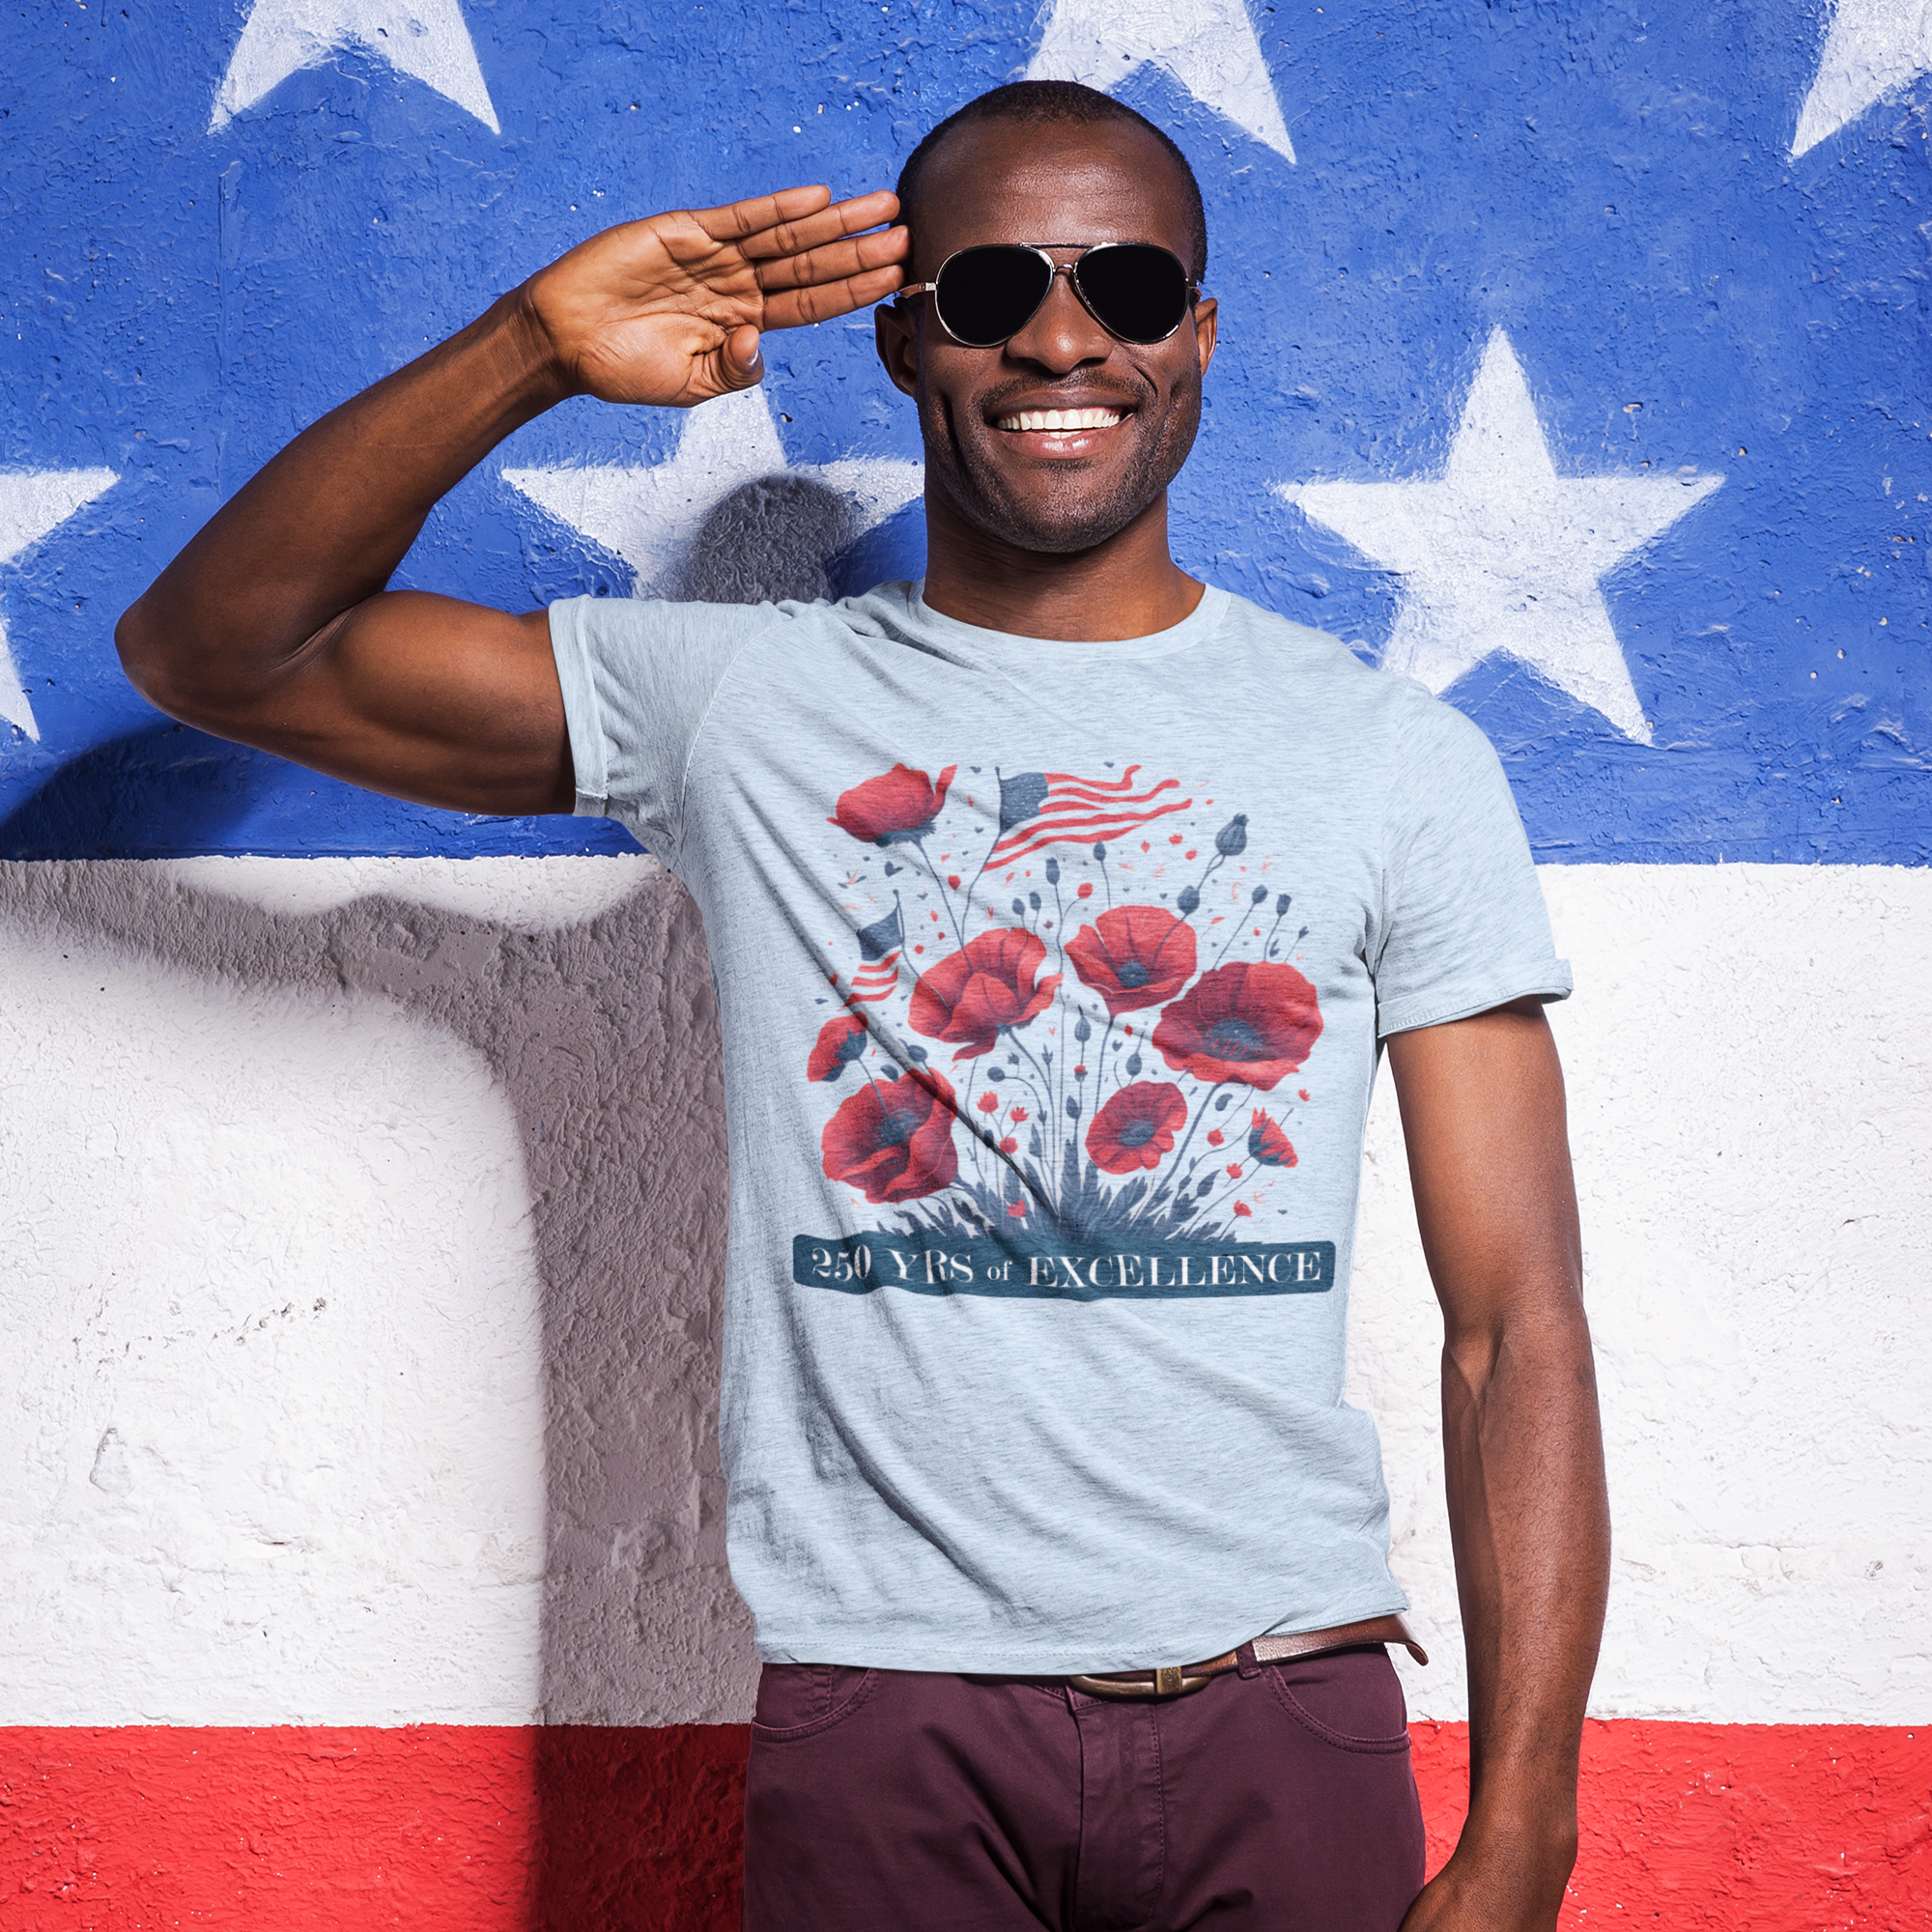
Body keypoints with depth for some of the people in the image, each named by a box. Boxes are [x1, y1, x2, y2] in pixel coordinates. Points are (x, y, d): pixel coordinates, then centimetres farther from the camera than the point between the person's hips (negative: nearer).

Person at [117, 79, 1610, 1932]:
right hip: (884, 1710, 0)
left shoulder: (1398, 759, 3)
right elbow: (210, 649, 3)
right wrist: (529, 350, -11)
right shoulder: (739, 705, 5)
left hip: (1282, 1711, 0)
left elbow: (1518, 1327, -1)